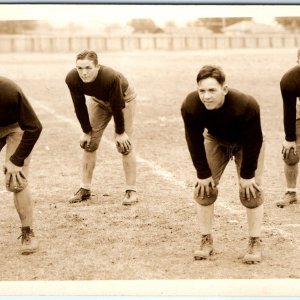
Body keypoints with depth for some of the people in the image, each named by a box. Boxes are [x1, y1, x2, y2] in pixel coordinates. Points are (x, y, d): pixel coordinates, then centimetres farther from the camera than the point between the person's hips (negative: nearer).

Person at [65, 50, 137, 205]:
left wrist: (120, 133, -20)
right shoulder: (72, 79, -31)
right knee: (89, 144, 3)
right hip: (98, 100, 4)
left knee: (125, 144, -9)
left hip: (123, 98, -4)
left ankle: (131, 191, -2)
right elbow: (79, 106, -16)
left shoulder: (111, 77, -43)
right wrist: (86, 131, -9)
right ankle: (85, 189, 14)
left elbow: (117, 106, -30)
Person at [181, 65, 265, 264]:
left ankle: (255, 243, 4)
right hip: (215, 140, 3)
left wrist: (247, 175, -21)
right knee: (204, 189, -4)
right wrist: (203, 174, -16)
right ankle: (206, 241, 10)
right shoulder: (190, 106, -34)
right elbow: (195, 142, -20)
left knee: (251, 191, -9)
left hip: (247, 143, -3)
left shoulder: (246, 106, -42)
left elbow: (253, 143, -29)